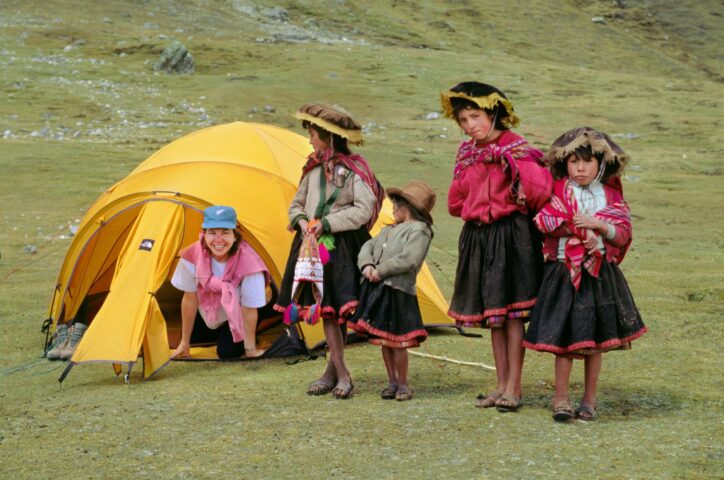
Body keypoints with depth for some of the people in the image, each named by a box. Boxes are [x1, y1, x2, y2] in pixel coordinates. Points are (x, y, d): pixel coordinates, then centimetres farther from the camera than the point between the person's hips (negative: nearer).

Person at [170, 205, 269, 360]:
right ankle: (218, 333, 31)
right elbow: (190, 298, -16)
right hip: (206, 313, 4)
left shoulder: (248, 262, -38)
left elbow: (249, 310, -27)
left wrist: (250, 349, -19)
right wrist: (184, 343, -10)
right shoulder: (192, 255, -29)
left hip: (236, 317, -4)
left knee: (228, 351, -17)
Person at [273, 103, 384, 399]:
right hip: (316, 245, 5)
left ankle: (333, 372, 5)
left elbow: (363, 211, -15)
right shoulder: (314, 169, 13)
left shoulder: (355, 169, -6)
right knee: (325, 307, 0)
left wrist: (326, 223, -16)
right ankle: (341, 375, 3)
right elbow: (297, 203, 19)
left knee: (339, 308, -3)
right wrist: (301, 220, -4)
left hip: (344, 246, -5)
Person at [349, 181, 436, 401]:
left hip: (397, 291, -8)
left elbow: (409, 259, -20)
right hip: (376, 290, 8)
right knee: (382, 338, 13)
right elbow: (368, 246, 16)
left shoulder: (419, 230, -8)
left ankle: (402, 384, 10)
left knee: (395, 340, -4)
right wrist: (367, 266, -5)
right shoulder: (388, 230, 21)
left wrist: (380, 271, -17)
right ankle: (392, 382, 24)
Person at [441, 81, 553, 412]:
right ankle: (502, 385, 20)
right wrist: (476, 211, 5)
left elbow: (540, 189, -25)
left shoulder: (515, 150, -10)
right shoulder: (467, 154, 11)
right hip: (477, 236, 7)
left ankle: (514, 388, 3)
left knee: (512, 312, -4)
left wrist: (523, 212, -14)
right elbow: (455, 202, 17)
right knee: (491, 313, 11)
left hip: (510, 234, -7)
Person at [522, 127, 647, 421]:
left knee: (595, 339, 7)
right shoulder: (559, 191, 2)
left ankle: (589, 400, 19)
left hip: (600, 273, 2)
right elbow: (545, 220, -14)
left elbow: (624, 234, 2)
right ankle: (561, 399, 10)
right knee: (564, 336, -2)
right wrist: (582, 230, -17)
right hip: (564, 272, -2)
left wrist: (599, 225, -15)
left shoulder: (611, 195, 8)